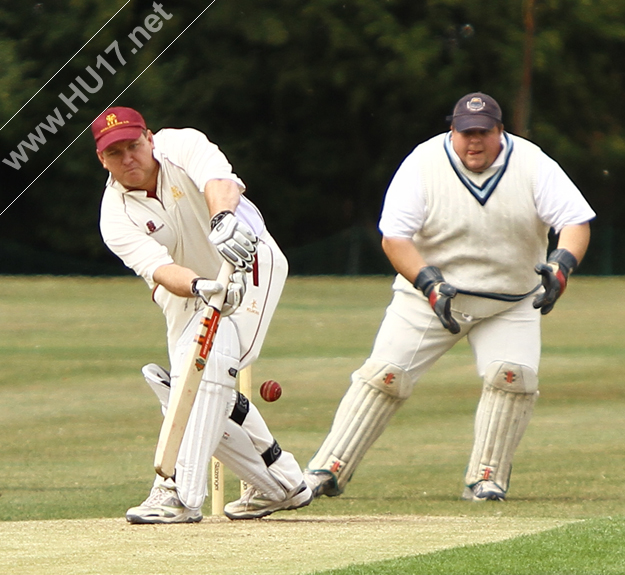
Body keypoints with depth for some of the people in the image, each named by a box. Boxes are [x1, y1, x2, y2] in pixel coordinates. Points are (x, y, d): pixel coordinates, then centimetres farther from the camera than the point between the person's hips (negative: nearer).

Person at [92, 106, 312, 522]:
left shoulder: (182, 147, -20)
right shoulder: (116, 217, -16)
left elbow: (219, 180, -43)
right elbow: (158, 268, -32)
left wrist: (223, 218, -67)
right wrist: (199, 287, -55)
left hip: (249, 267, -5)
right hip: (186, 290, 5)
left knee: (209, 362, -27)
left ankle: (182, 494, -33)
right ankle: (280, 484, 19)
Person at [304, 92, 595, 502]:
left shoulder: (532, 165, -11)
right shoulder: (424, 165, -14)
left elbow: (576, 220, -16)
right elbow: (394, 237, -16)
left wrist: (561, 266, -37)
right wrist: (430, 284, -30)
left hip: (512, 303, 1)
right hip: (429, 295, -1)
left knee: (513, 374, -20)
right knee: (385, 374, -10)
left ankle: (487, 479, -7)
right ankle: (326, 473, -5)